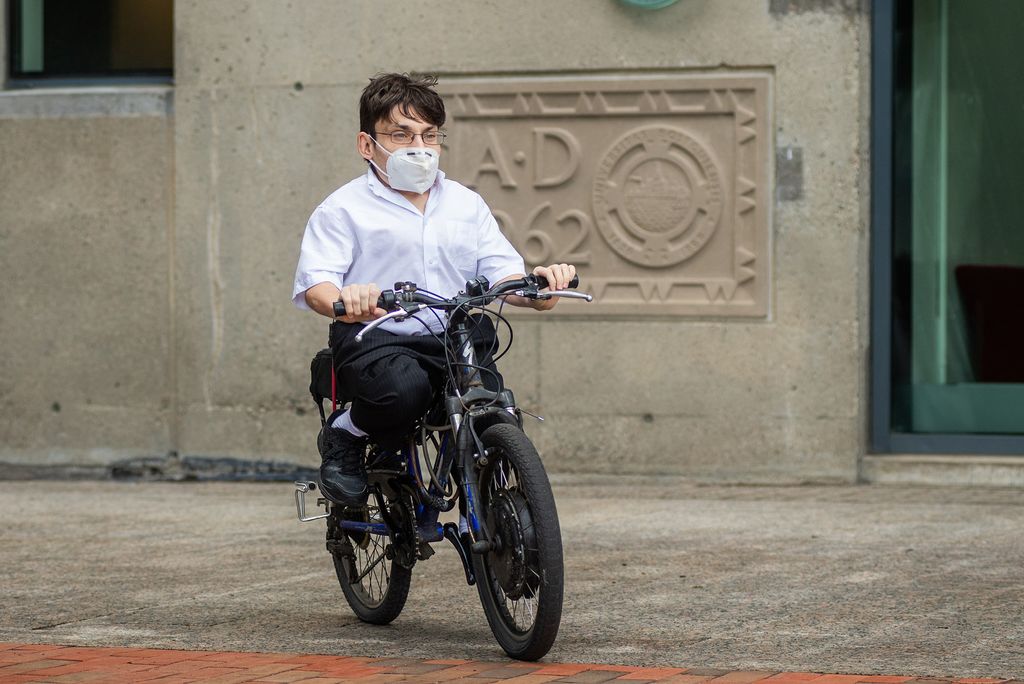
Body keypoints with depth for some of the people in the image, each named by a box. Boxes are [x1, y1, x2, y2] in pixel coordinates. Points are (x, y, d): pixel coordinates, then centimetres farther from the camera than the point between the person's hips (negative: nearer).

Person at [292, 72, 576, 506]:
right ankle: (343, 437, -3)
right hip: (376, 340, -4)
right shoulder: (344, 209, 3)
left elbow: (504, 273, 10)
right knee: (403, 390, -38)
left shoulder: (465, 204, 18)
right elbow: (315, 283, -9)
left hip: (456, 342, 4)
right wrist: (345, 300, -34)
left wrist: (538, 284, -15)